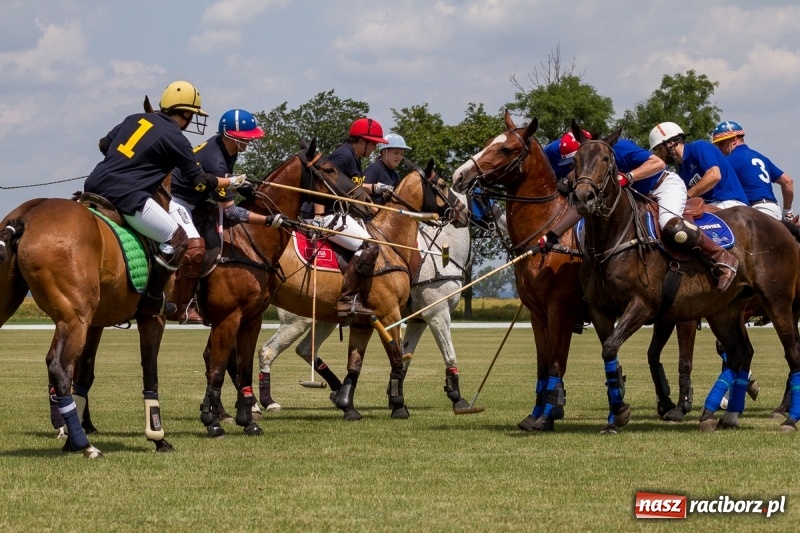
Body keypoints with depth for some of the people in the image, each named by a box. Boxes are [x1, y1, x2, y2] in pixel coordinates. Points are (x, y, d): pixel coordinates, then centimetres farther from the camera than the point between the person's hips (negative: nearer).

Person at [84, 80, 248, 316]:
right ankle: (152, 299, 4)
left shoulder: (135, 119, 17)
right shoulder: (174, 138, -2)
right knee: (176, 239, 2)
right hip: (127, 197, -8)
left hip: (95, 185, 8)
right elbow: (200, 180, 4)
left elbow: (104, 145, 24)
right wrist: (232, 181, 20)